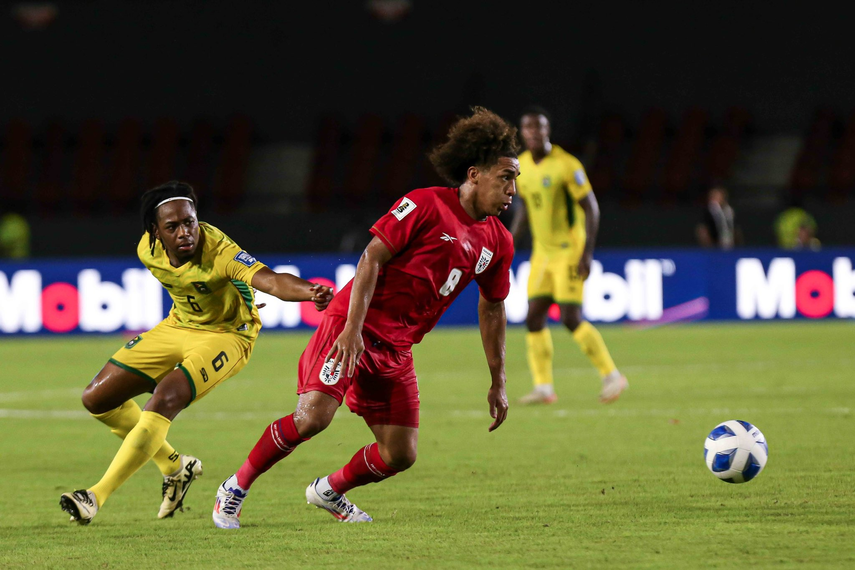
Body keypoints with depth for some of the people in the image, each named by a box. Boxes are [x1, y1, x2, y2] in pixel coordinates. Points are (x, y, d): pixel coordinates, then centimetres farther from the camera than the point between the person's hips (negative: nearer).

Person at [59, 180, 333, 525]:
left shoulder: (219, 252, -33)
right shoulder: (148, 250, -15)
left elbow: (270, 280, -50)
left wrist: (309, 291, -69)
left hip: (227, 335, -7)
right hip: (178, 327, 7)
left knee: (165, 399, -30)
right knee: (97, 398, 5)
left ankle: (98, 496, -25)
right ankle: (175, 466, 24)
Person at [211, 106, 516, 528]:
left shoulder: (498, 243, 9)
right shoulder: (426, 205, -11)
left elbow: (492, 308, 22)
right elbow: (372, 258, -14)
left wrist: (498, 382, 23)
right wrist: (353, 328, -22)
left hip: (396, 350, 7)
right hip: (354, 329, -7)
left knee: (400, 455, 0)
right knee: (314, 415, -24)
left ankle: (329, 491, 28)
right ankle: (236, 488, -5)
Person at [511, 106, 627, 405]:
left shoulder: (566, 165, -15)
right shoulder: (522, 165, 6)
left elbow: (591, 208, -13)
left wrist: (587, 253, -19)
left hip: (568, 250, -7)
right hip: (542, 251, 7)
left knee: (571, 319, -12)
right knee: (534, 318, -1)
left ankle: (612, 377, 0)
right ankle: (543, 387, 5)